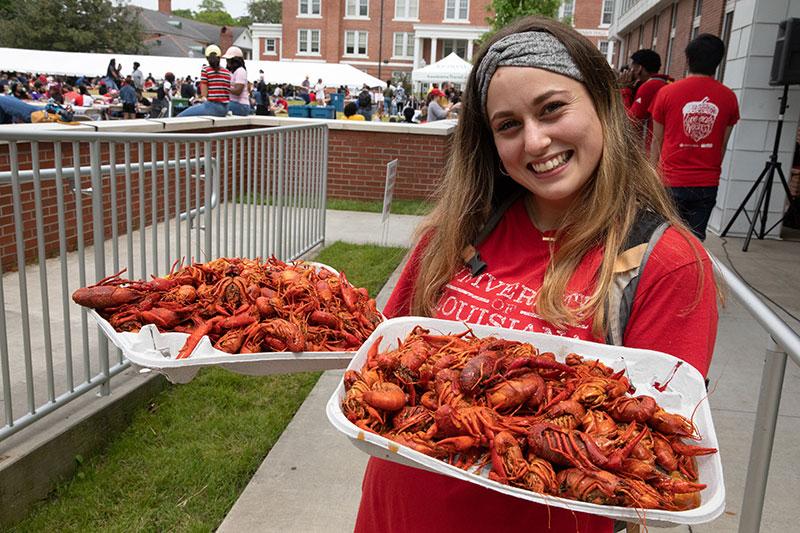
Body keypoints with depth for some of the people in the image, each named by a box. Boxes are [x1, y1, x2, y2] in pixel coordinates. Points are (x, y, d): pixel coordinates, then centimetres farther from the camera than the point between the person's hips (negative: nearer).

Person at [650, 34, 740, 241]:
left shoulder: (667, 92, -4)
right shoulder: (728, 97, 1)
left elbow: (657, 141, 2)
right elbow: (722, 145, 8)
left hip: (671, 182, -2)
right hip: (707, 185, 2)